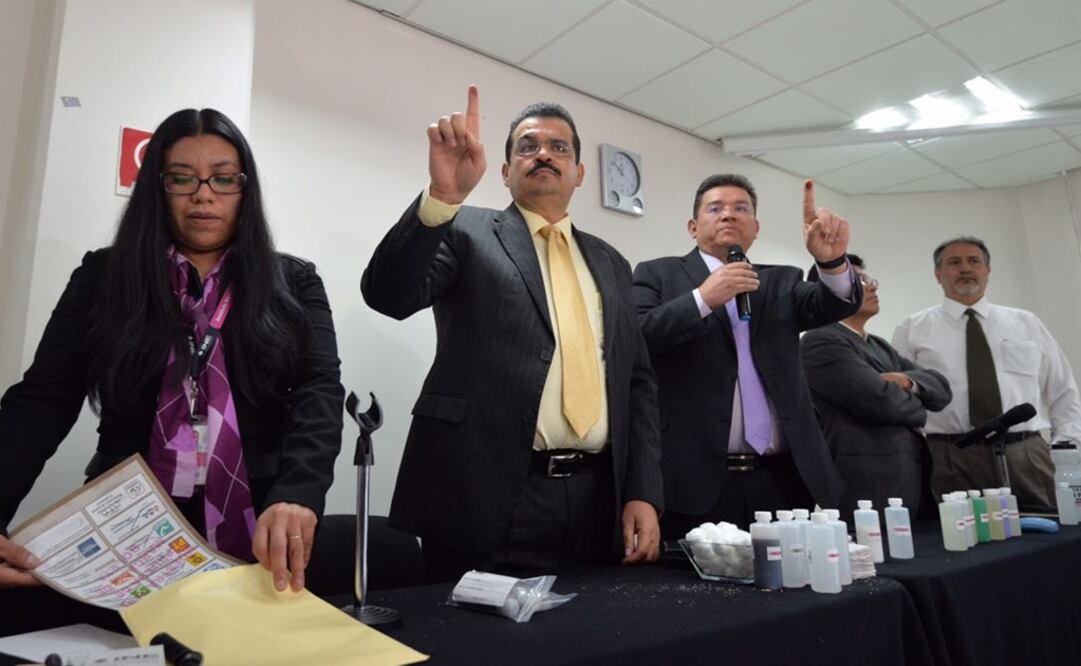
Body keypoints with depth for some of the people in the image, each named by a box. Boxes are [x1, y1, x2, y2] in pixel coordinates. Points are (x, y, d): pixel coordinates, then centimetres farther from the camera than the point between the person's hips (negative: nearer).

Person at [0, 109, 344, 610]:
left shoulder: (293, 283, 5)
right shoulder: (102, 277, 8)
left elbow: (320, 390, -7)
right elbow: (41, 401, 1)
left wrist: (296, 495, -26)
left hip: (260, 538, 1)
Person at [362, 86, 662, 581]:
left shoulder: (609, 263, 15)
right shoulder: (469, 233, 3)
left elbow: (637, 382, 13)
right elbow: (388, 294, -13)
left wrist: (643, 492, 3)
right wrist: (444, 195, -27)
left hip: (595, 500, 5)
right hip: (487, 499, -4)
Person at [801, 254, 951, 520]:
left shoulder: (881, 346, 19)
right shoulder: (820, 342, -10)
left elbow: (941, 388, 12)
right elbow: (881, 399, -20)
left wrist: (908, 381, -9)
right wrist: (916, 407, 2)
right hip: (866, 489, -8)